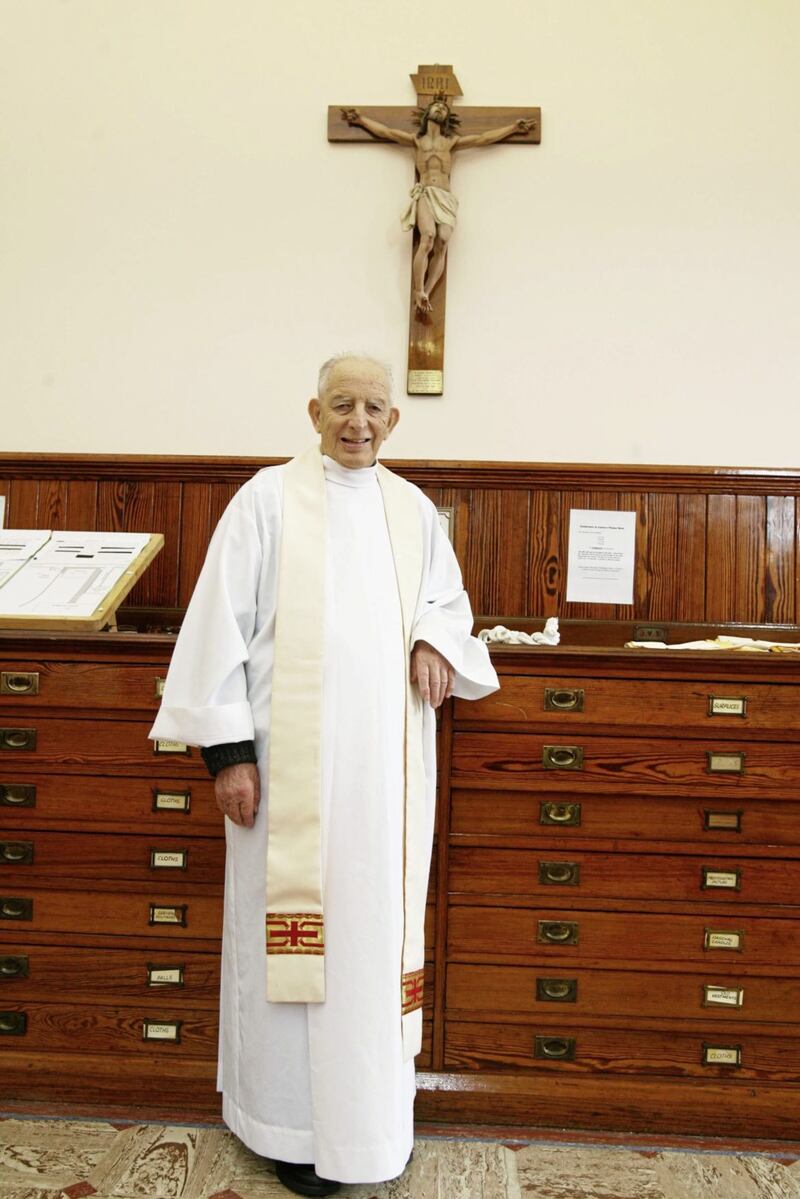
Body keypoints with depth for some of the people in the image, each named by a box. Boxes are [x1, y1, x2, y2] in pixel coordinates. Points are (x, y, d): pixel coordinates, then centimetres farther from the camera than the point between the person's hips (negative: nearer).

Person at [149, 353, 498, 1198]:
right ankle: (293, 1124, 22)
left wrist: (437, 640, -3)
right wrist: (228, 750, -11)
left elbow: (446, 595, 22)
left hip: (385, 759, 4)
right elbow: (222, 621, -6)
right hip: (291, 758, -4)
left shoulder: (412, 509, 10)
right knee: (292, 933, 5)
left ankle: (368, 1108, 30)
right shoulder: (269, 498, -3)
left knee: (377, 928, 11)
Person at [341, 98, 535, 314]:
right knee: (428, 236, -29)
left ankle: (425, 294, -25)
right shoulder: (417, 140, 21)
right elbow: (385, 131, 23)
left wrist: (514, 127, 22)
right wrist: (361, 120, 19)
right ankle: (418, 292, -28)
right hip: (424, 194, -2)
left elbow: (485, 138, 23)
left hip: (446, 198, 2)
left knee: (442, 243, -22)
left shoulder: (452, 141, 23)